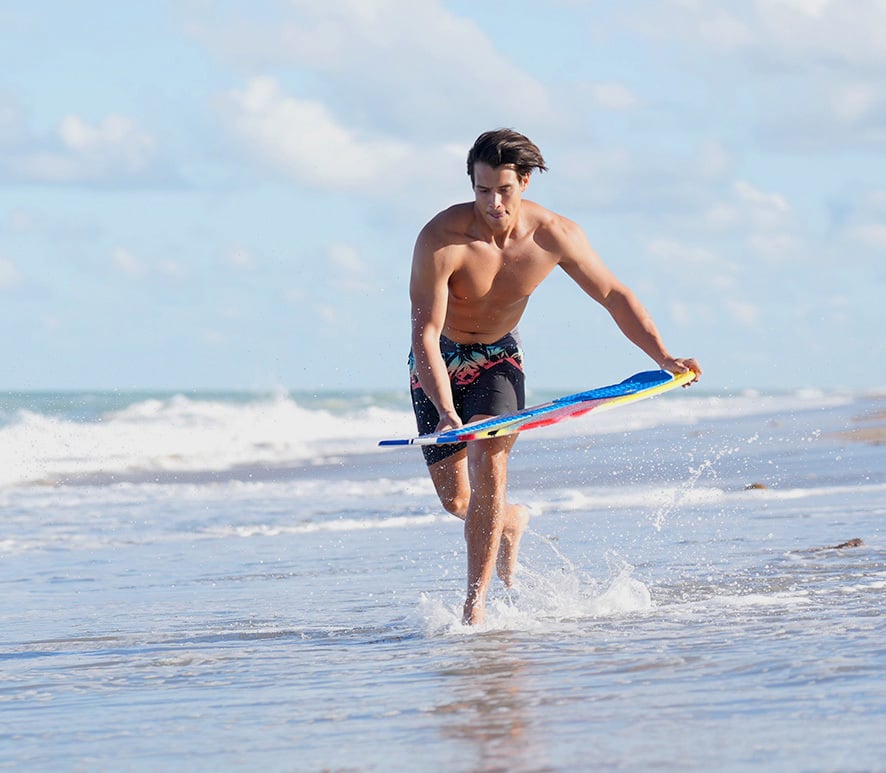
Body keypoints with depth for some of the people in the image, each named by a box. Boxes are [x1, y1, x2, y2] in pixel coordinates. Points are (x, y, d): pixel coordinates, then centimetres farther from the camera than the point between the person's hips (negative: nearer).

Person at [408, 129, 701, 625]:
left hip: (498, 357, 1)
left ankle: (477, 601, -18)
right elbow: (425, 333, -31)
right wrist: (447, 413, -41)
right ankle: (512, 521, 38)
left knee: (489, 460, -24)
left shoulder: (555, 237, -19)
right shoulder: (441, 240, -31)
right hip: (440, 361, -1)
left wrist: (663, 357, -13)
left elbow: (613, 294, -5)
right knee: (455, 499, 0)